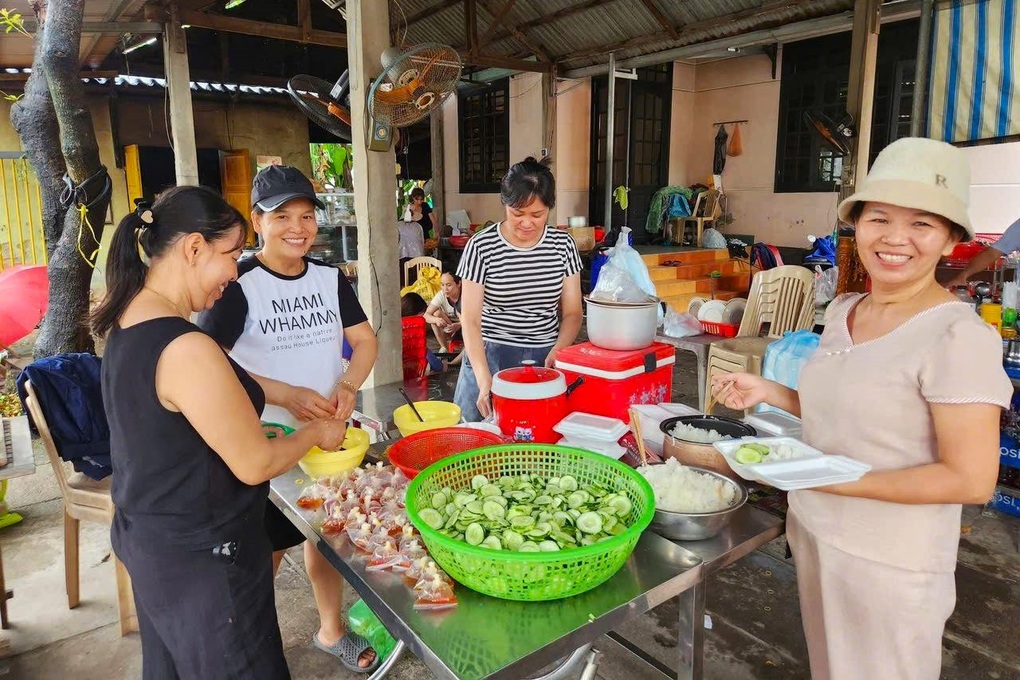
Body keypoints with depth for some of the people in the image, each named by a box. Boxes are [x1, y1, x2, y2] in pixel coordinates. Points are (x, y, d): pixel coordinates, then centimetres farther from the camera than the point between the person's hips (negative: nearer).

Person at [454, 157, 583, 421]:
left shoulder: (563, 244, 1)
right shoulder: (481, 247, -7)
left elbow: (572, 312, 5)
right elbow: (470, 320, -9)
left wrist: (557, 354, -13)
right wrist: (485, 381, -21)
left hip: (546, 359, 2)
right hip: (490, 357, -2)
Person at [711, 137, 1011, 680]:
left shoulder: (958, 335, -19)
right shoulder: (843, 311, 2)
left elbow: (971, 480, -20)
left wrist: (831, 478, -24)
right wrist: (768, 392, -1)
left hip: (890, 563, -6)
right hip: (813, 531, 6)